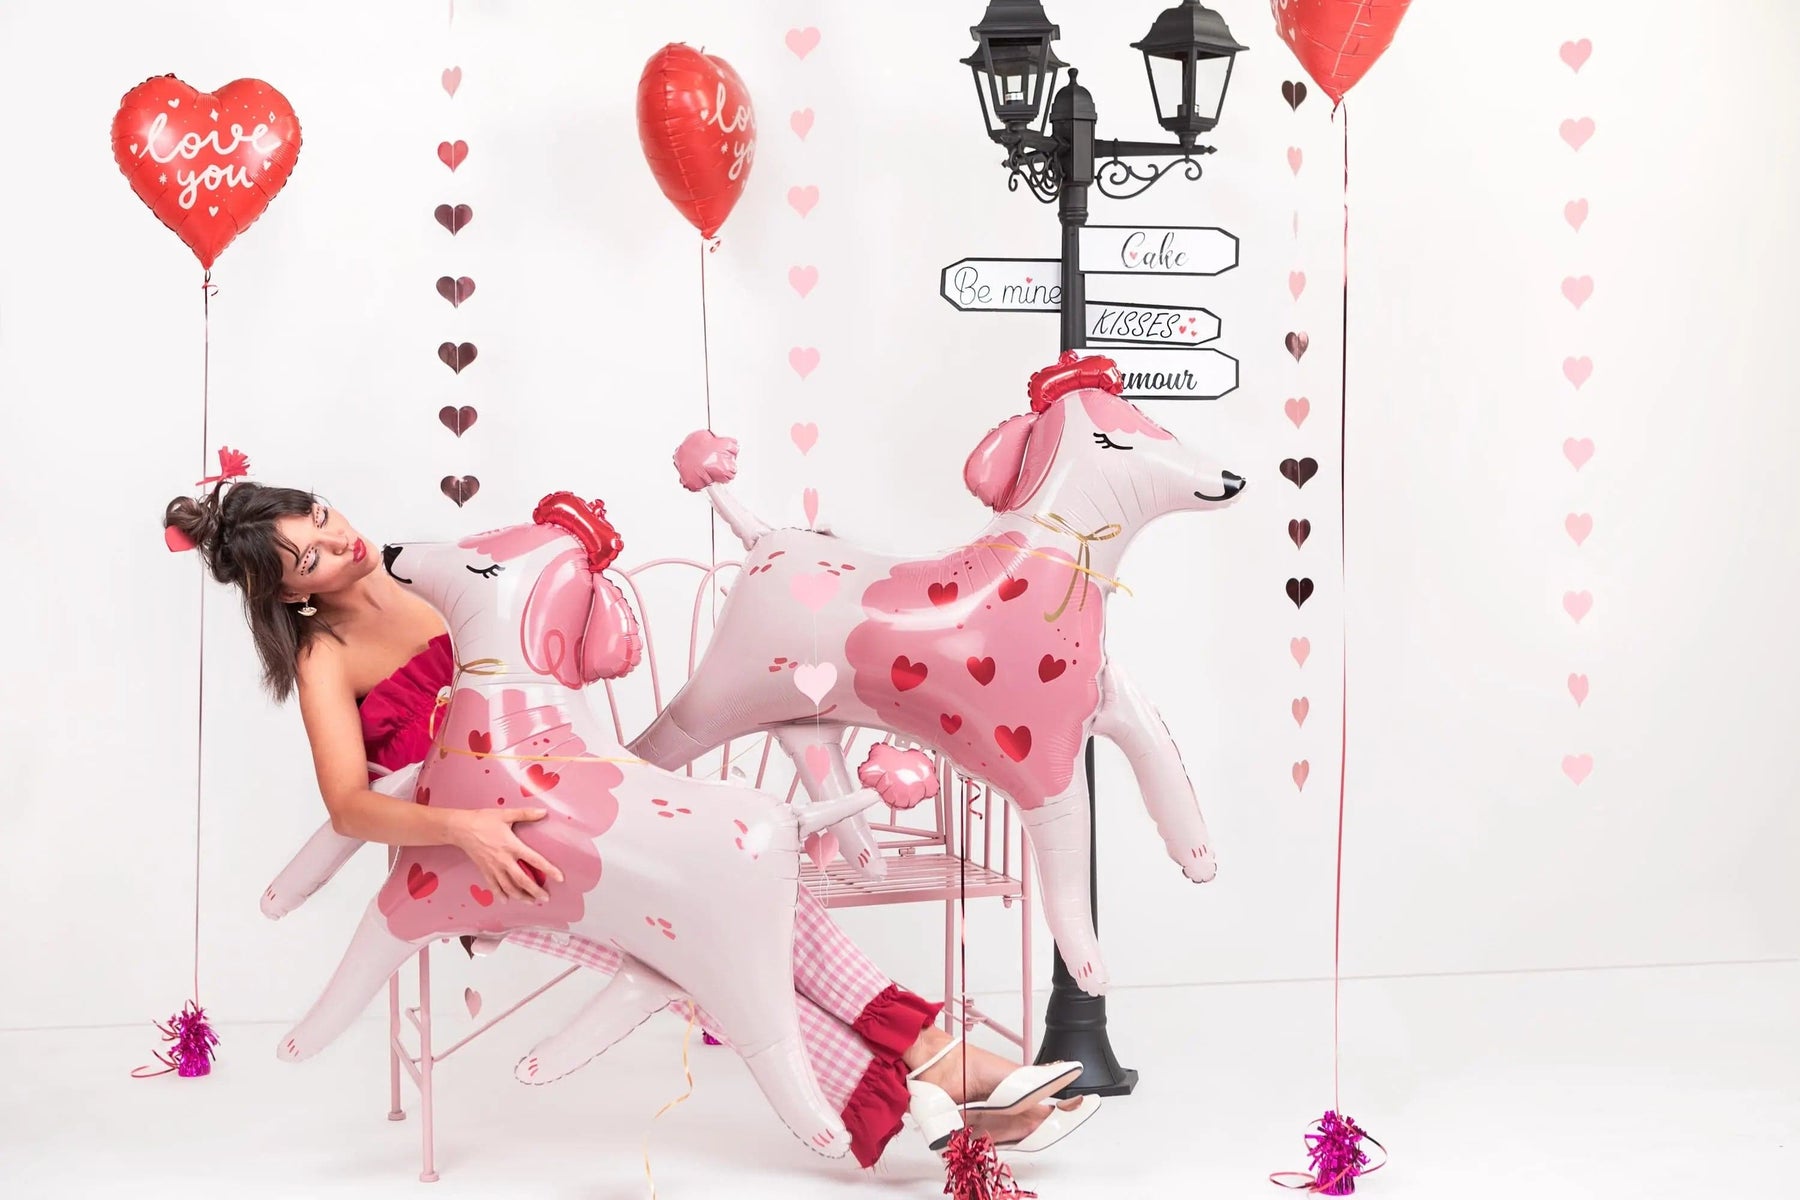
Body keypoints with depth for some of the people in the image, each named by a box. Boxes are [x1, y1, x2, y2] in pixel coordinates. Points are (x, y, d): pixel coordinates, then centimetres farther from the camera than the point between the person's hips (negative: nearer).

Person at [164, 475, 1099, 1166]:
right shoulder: (323, 658, -8)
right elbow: (350, 808, -21)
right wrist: (462, 828, -35)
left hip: (549, 807, 6)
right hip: (487, 858, -6)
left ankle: (942, 1061, -21)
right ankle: (900, 1109, -24)